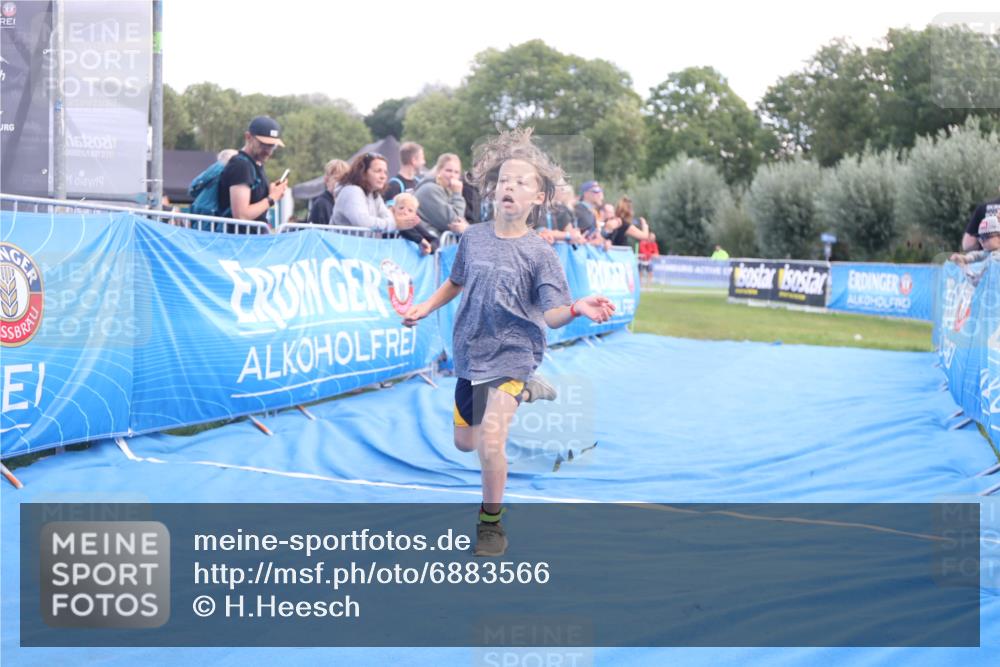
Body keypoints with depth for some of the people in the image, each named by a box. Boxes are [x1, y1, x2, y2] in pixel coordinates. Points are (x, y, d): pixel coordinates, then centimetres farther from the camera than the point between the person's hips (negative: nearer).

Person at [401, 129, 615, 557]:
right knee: (464, 442, 19)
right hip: (470, 354, 5)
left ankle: (491, 522, 2)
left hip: (511, 354, -5)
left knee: (490, 441, -22)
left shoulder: (539, 253, -12)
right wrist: (425, 308, 10)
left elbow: (551, 315, -16)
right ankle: (522, 393, 46)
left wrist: (576, 309, -36)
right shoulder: (473, 238, 0)